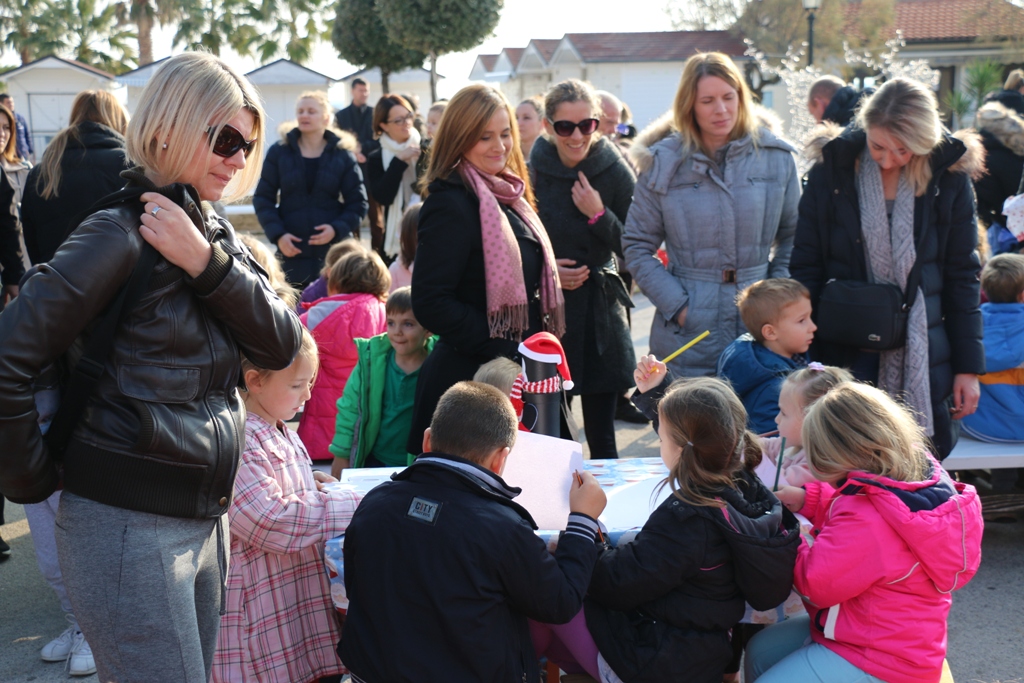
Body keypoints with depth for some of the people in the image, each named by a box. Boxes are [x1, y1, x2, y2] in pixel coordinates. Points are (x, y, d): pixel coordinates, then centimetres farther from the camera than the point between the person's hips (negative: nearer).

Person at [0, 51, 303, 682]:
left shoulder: (215, 233, 9)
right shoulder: (122, 235, -15)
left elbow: (282, 345, 0)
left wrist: (207, 264, -14)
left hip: (203, 521, 8)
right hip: (129, 526, -8)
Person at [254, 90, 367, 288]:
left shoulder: (343, 155, 3)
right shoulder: (279, 153, 4)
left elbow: (357, 202, 3)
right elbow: (263, 199, 4)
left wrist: (337, 229, -14)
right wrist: (277, 234, -11)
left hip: (333, 251, 0)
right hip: (292, 251, 0)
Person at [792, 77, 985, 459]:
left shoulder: (950, 177, -2)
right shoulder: (830, 171, -4)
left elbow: (962, 276, 3)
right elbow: (806, 268, 0)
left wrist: (968, 367, 2)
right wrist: (801, 356, -3)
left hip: (926, 362, 1)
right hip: (847, 355, 0)